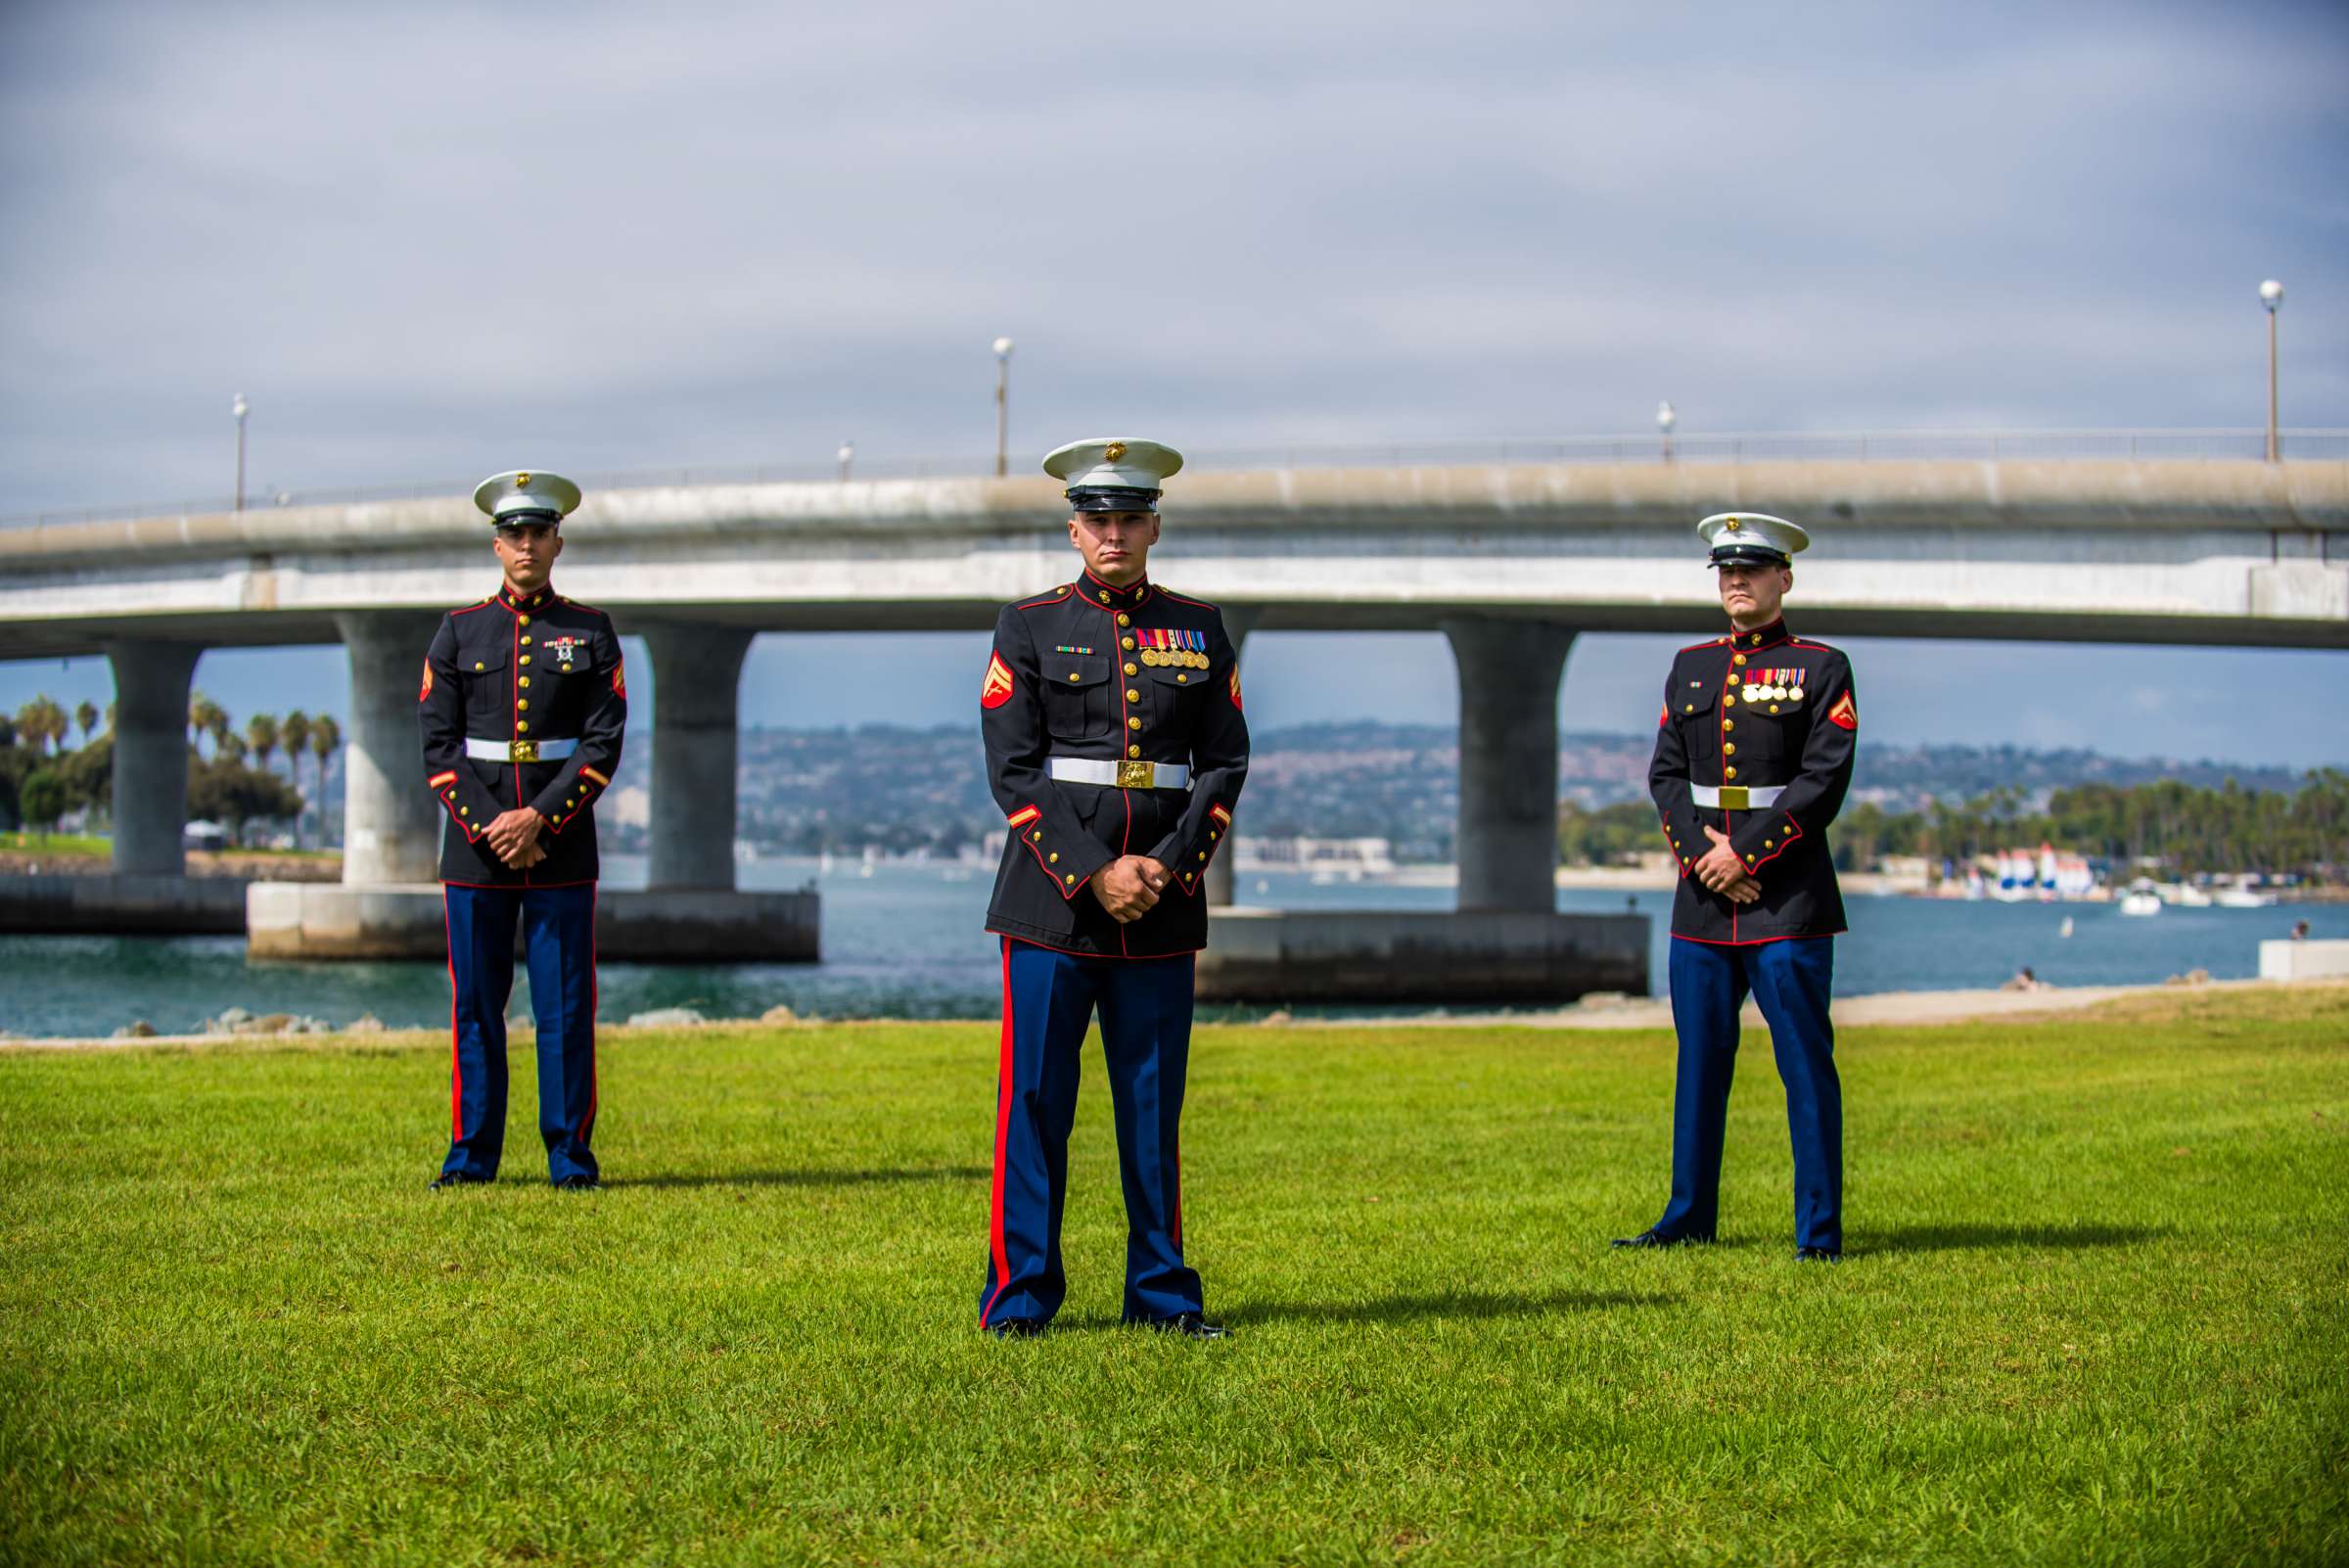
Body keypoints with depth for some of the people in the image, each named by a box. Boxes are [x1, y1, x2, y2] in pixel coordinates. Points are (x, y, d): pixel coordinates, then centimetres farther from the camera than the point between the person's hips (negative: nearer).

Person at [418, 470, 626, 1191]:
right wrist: (489, 828, -10)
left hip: (562, 844, -1)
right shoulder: (459, 631, 8)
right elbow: (438, 746, 2)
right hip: (475, 847, 1)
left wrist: (540, 819, -13)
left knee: (566, 1008, 0)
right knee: (474, 1007, 2)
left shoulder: (591, 632, 5)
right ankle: (472, 1156, 9)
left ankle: (571, 1155, 6)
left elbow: (604, 744, -2)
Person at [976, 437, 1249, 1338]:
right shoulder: (1030, 628, 3)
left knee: (1155, 1102, 6)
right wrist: (1095, 872, -13)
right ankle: (1019, 1295, 5)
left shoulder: (1199, 630, 10)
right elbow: (1013, 771, -4)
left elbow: (1225, 763, 7)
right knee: (1034, 1099, -1)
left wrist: (1169, 867, -8)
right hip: (1051, 900, -2)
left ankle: (1163, 1294, 14)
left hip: (1165, 902, 2)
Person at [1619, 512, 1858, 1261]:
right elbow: (1666, 773, 7)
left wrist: (1745, 857, -14)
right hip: (1702, 893, 5)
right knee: (1701, 1058, 10)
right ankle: (1689, 1218, 19)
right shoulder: (1691, 666, 14)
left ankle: (1819, 1230, 0)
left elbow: (1824, 781, -9)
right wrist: (1702, 855, -9)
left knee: (1805, 1060, -4)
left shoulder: (1822, 669, -1)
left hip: (1788, 893, -5)